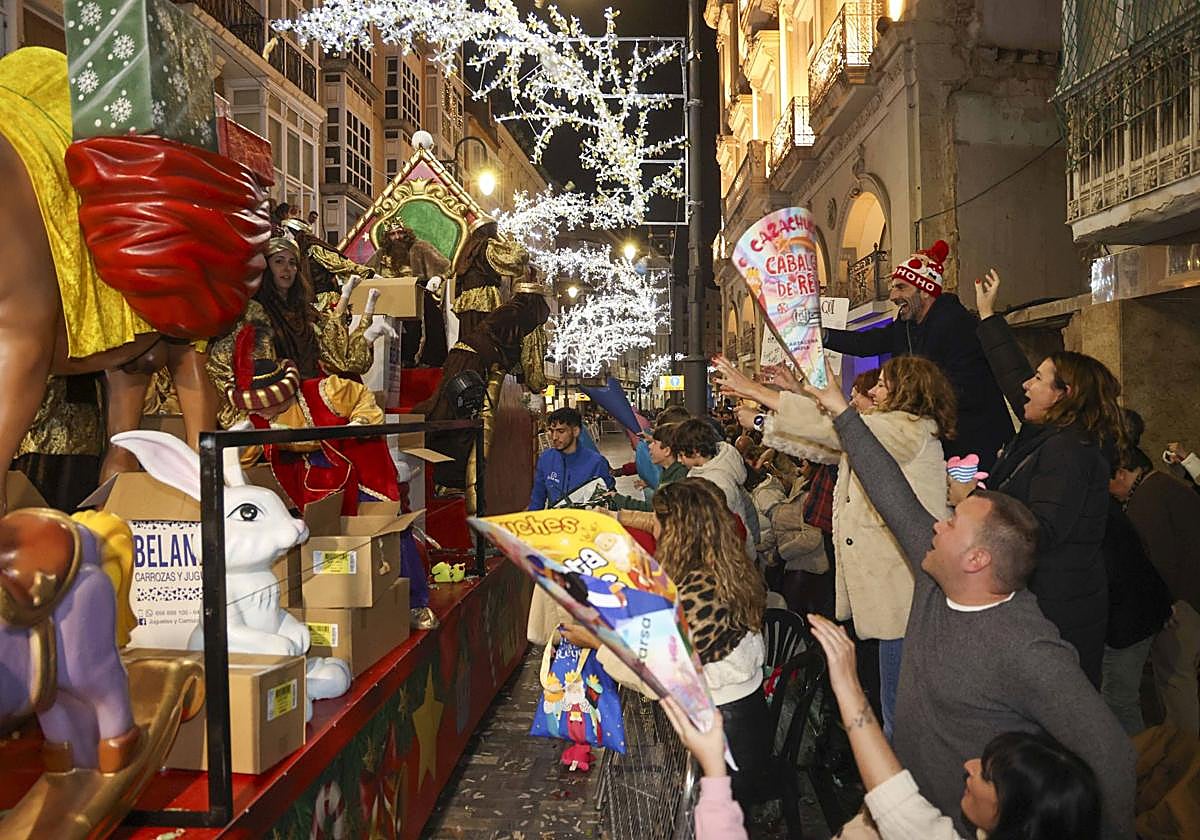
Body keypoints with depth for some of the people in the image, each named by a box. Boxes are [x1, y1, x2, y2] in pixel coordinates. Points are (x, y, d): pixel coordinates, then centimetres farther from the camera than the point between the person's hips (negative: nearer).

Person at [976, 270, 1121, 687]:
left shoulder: (1067, 452, -19)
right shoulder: (1045, 435, 8)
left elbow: (1041, 533, -27)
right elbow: (1013, 376, 18)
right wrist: (988, 313, 23)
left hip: (1058, 612, -10)